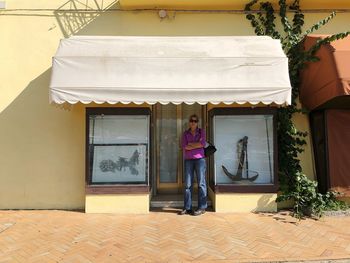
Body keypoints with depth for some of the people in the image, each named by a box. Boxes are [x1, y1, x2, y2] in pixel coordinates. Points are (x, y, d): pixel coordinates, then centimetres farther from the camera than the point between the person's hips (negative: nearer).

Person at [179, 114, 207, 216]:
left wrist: (190, 144, -3)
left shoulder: (201, 131, 8)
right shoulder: (185, 133, 11)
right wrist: (197, 145, -6)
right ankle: (187, 207, 9)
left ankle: (202, 208, 5)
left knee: (201, 183, -1)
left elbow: (203, 144, -7)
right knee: (188, 184, 2)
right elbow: (184, 147, -2)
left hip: (199, 159, -2)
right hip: (188, 160, 2)